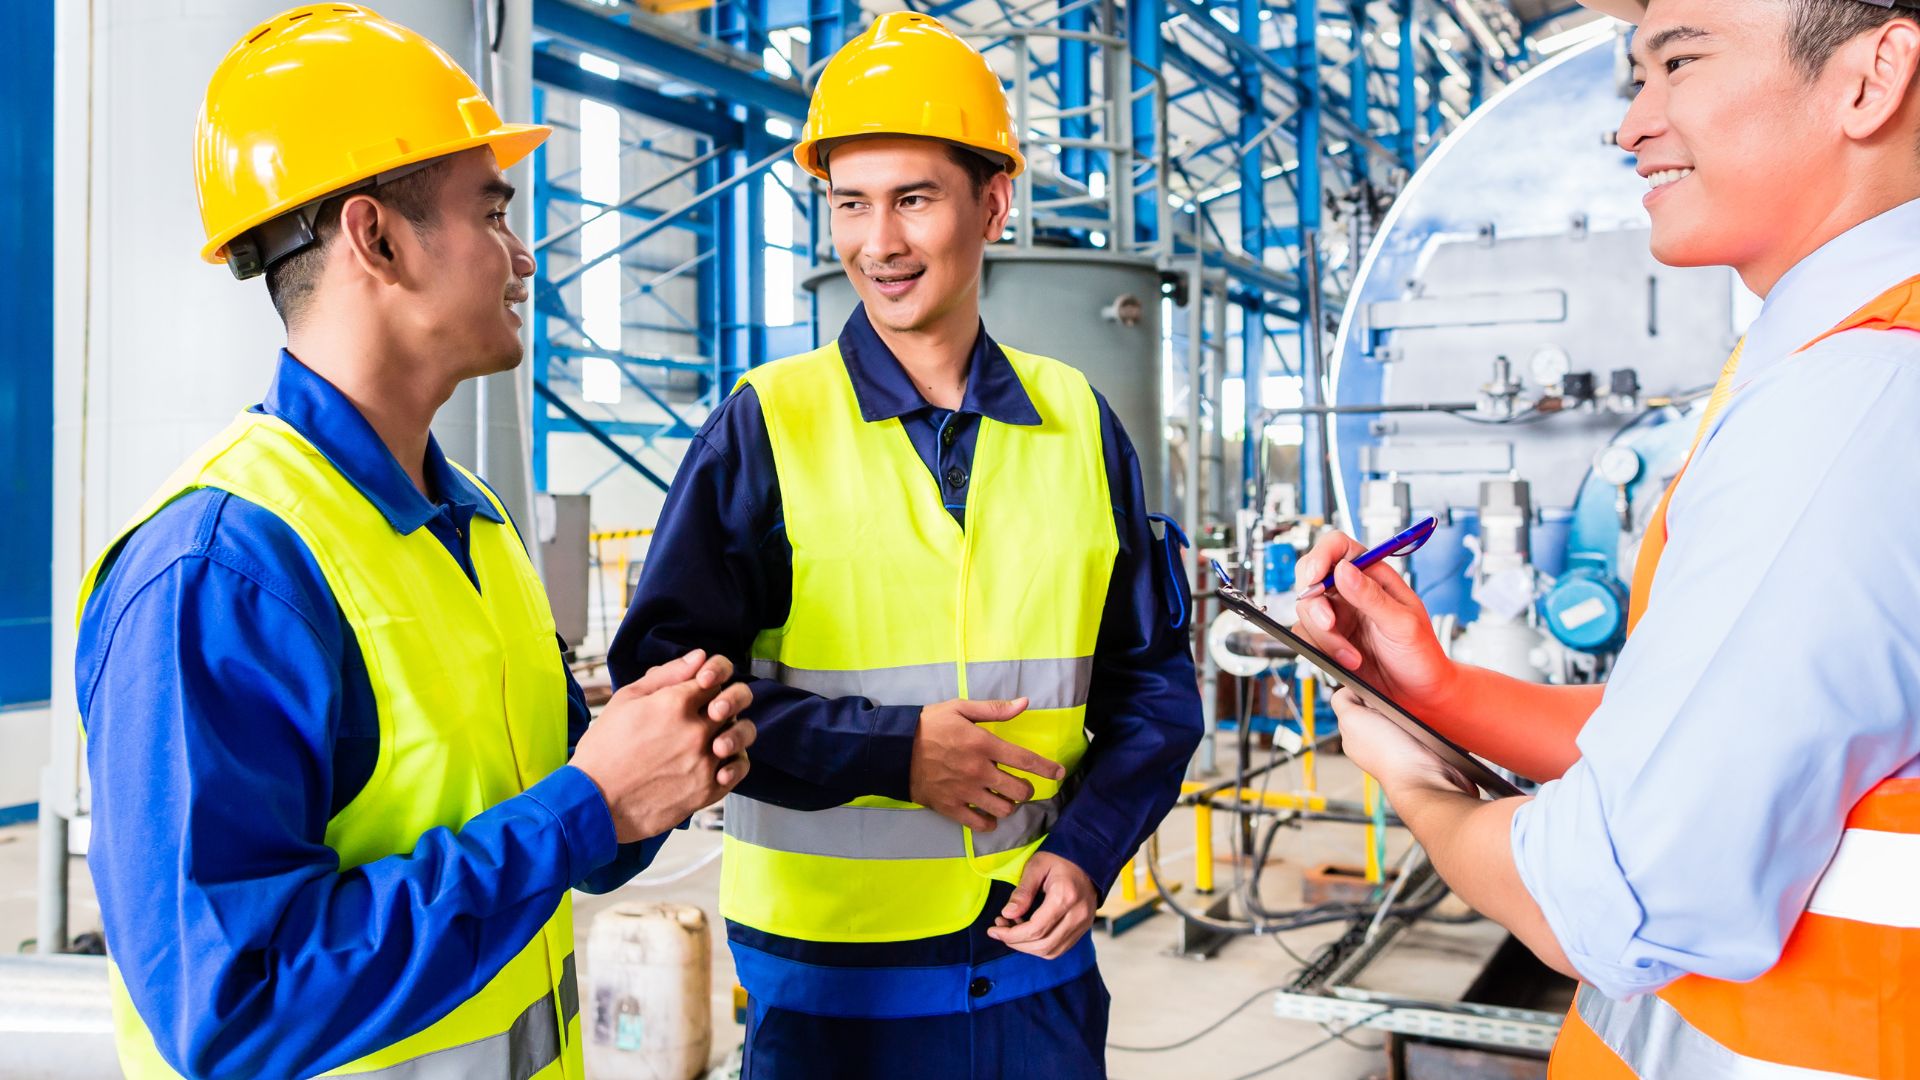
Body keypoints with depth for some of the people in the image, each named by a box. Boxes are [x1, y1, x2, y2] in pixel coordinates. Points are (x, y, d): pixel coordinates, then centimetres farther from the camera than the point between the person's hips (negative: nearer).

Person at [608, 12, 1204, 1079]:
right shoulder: (766, 426, -6)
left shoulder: (1077, 422, 2)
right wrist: (892, 749, -16)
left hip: (1037, 959, 3)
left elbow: (1152, 678, 7)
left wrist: (1089, 848, -7)